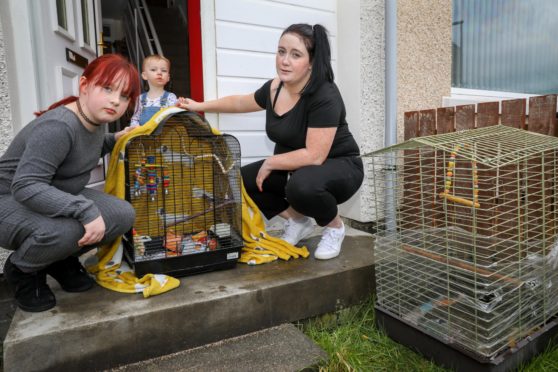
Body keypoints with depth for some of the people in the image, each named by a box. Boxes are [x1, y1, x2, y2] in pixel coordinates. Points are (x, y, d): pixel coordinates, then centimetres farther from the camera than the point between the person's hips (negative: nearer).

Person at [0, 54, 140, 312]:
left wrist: (114, 140, 1)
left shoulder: (96, 120, -3)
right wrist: (86, 210, -41)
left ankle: (62, 259, 12)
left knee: (123, 215, -14)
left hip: (59, 198, 8)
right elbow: (25, 187, -35)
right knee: (66, 229, -38)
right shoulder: (57, 127, -30)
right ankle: (21, 270, -1)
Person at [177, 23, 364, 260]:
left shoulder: (325, 96, -26)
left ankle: (334, 226, -5)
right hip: (295, 169, 7)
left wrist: (270, 163, -19)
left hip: (338, 167, -7)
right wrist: (200, 106, 20)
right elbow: (241, 102, 16)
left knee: (302, 185, -38)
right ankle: (297, 220, 11)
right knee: (242, 180, -4)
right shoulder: (274, 88, -5)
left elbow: (314, 156, -29)